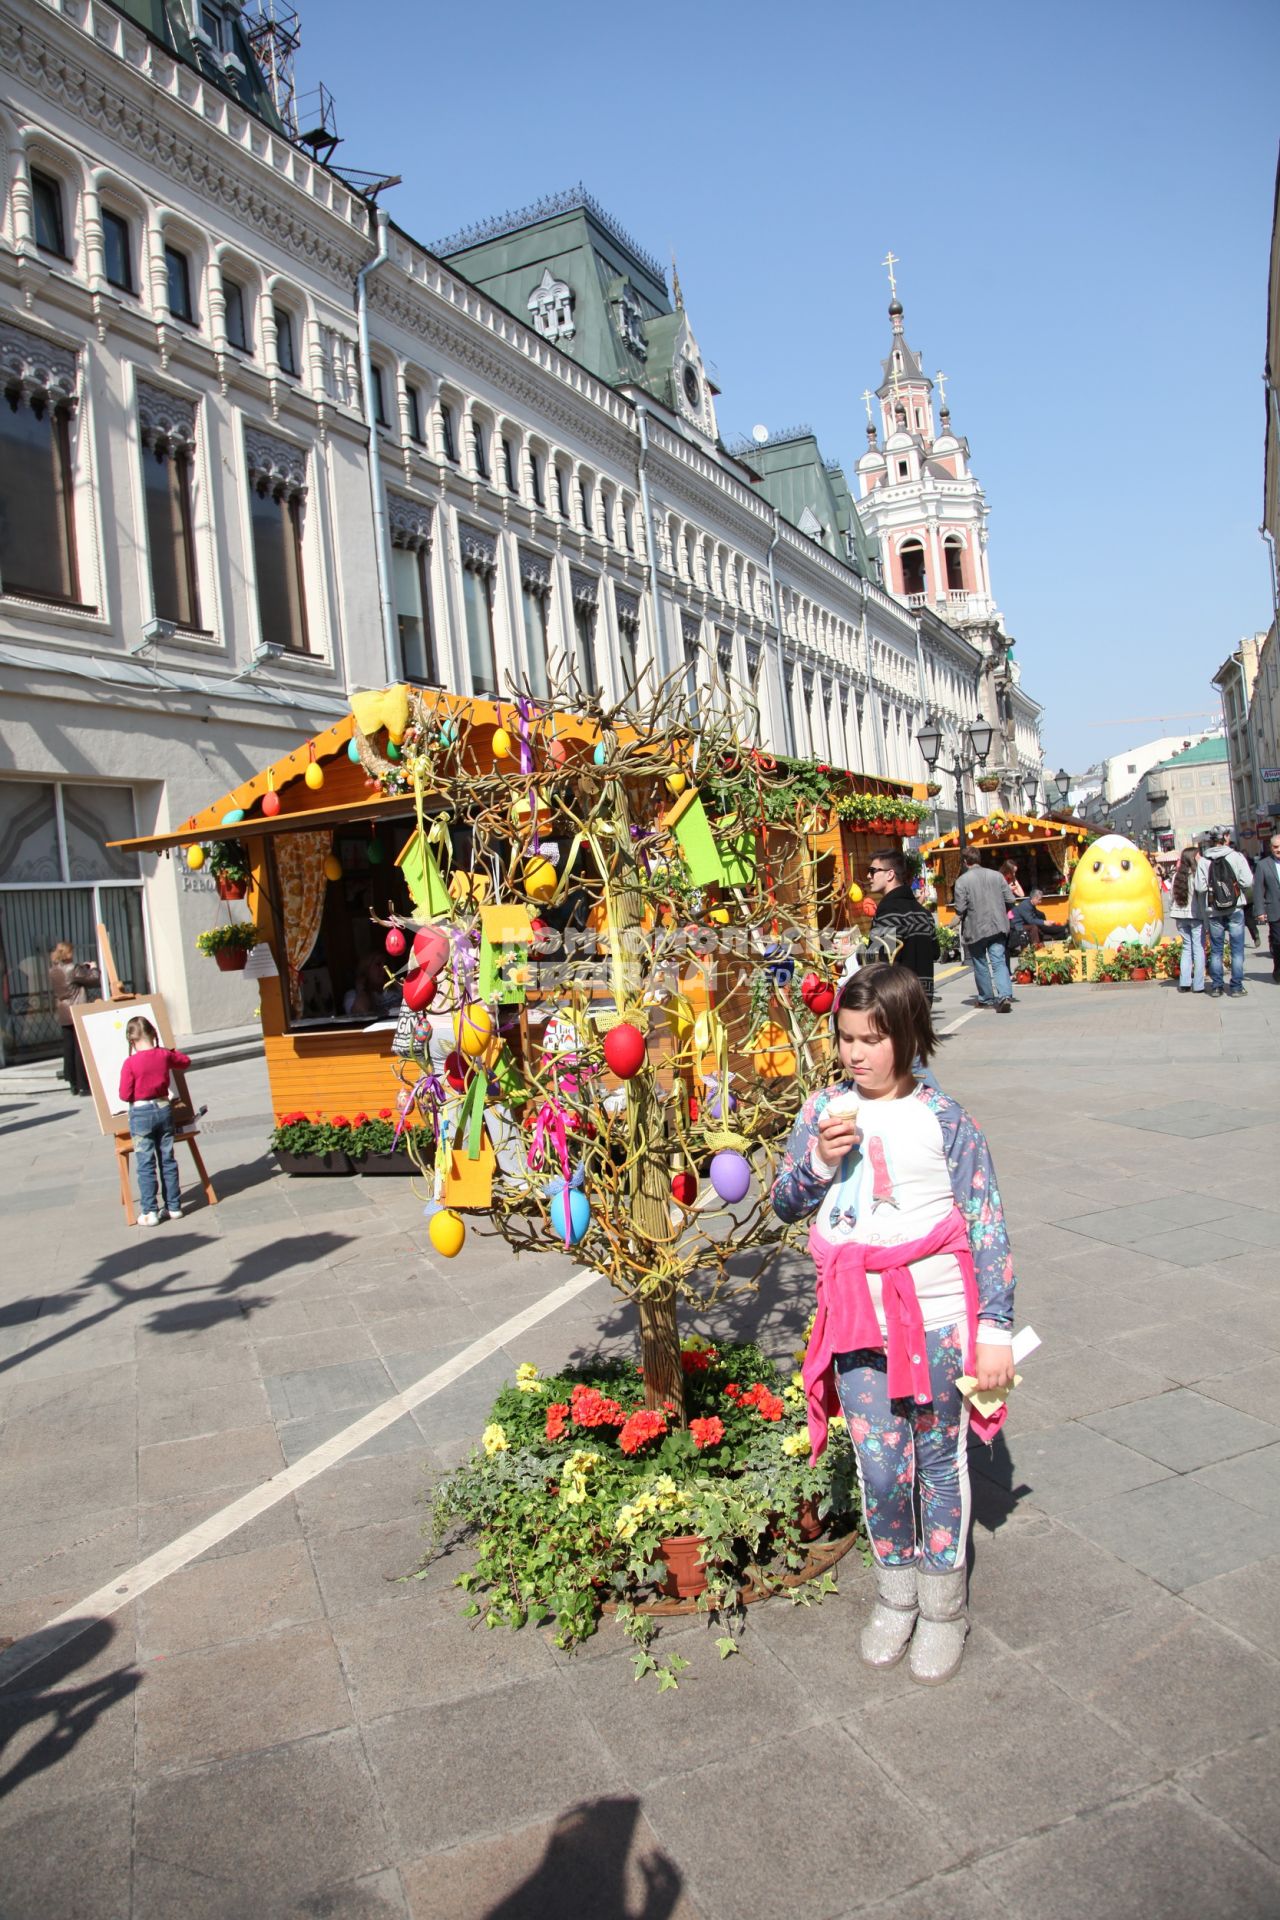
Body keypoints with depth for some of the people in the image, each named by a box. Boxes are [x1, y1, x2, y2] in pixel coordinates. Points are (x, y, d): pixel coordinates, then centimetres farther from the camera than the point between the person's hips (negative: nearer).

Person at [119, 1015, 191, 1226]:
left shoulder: (130, 1063, -16)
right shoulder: (164, 1055, -4)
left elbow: (125, 1095, -12)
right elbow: (185, 1061, 16)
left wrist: (136, 1094, 7)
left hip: (141, 1113, -4)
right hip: (164, 1108, 4)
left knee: (146, 1165, 3)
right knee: (168, 1161, 12)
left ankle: (150, 1212, 5)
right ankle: (174, 1207, 18)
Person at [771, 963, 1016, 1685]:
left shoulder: (943, 1118, -9)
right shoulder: (825, 1108, 1)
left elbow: (988, 1227, -7)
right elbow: (785, 1203, 7)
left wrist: (995, 1327, -9)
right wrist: (819, 1160, -13)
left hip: (936, 1319, -2)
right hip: (858, 1319, 3)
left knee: (939, 1458, 13)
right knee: (880, 1468, 9)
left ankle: (943, 1605, 33)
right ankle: (895, 1593, 34)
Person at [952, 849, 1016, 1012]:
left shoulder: (962, 880, -9)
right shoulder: (996, 875, 3)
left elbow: (960, 909, -13)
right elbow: (1011, 901, 3)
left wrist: (960, 918, 9)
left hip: (975, 929, -2)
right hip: (998, 926, 2)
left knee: (981, 965, 13)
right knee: (999, 962, 0)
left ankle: (986, 998, 22)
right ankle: (1005, 995, -18)